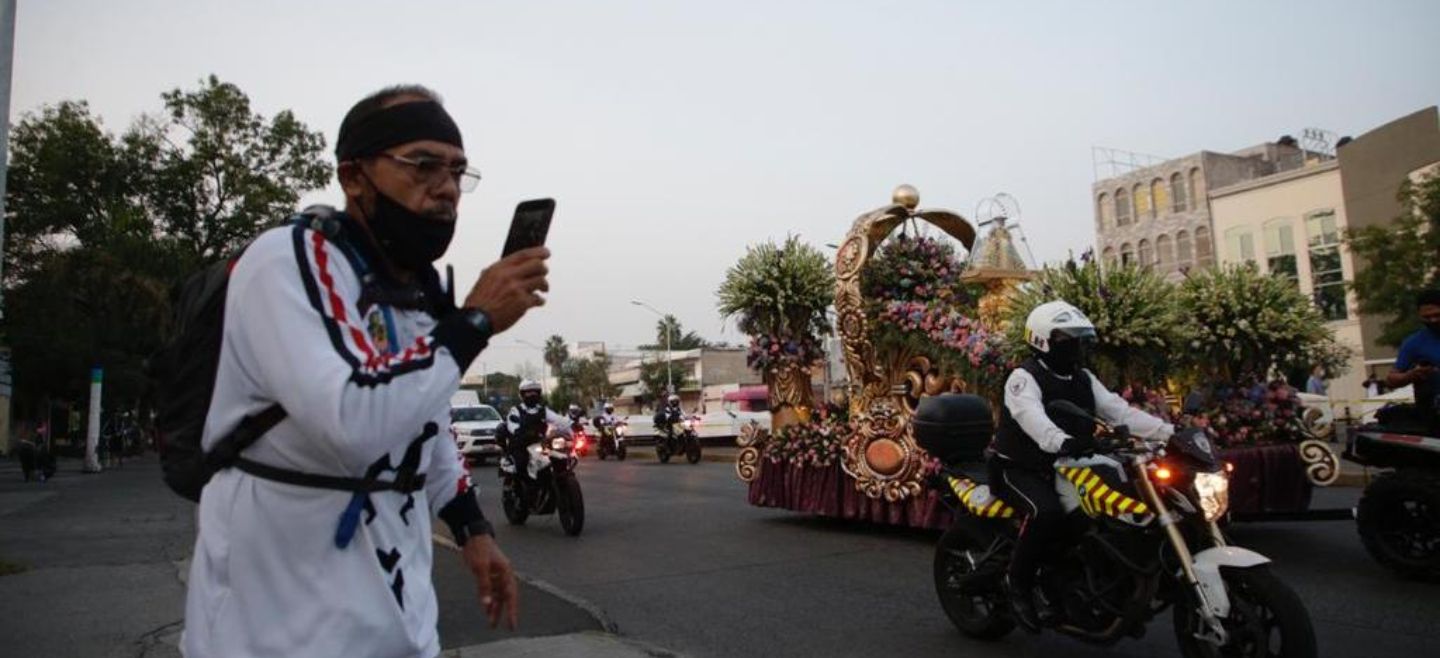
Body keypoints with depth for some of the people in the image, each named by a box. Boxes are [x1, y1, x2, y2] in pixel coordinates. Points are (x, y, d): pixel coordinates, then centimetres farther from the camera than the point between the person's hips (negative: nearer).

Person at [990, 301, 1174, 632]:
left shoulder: (1083, 379, 11)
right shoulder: (1024, 377, -14)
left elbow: (1119, 411, 0)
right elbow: (1032, 417, -34)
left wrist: (1169, 432, -15)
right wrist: (1062, 442, -54)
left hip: (1065, 468, 8)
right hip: (1020, 470, -8)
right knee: (1047, 512, -34)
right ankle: (1018, 583, -13)